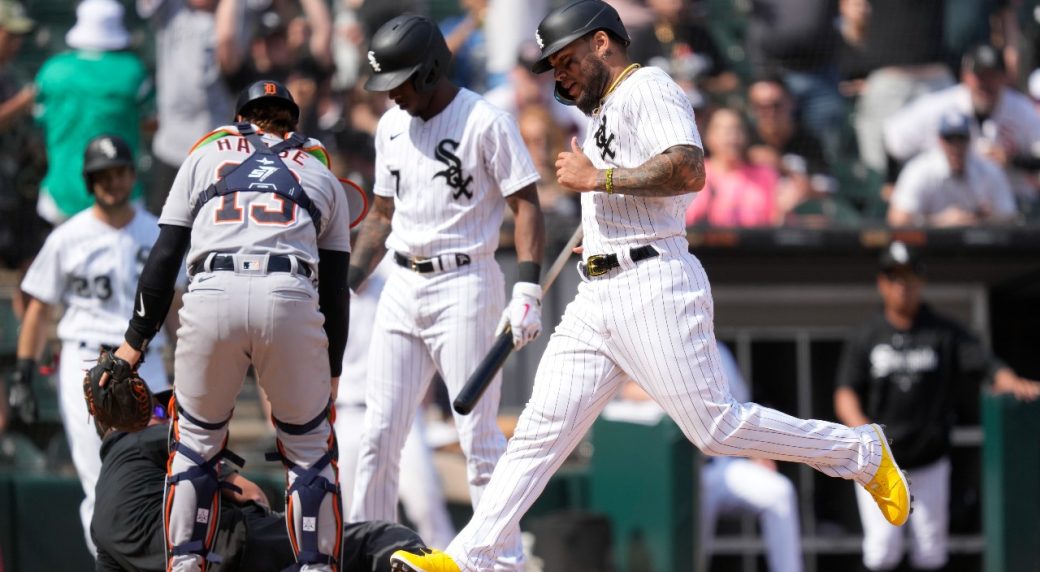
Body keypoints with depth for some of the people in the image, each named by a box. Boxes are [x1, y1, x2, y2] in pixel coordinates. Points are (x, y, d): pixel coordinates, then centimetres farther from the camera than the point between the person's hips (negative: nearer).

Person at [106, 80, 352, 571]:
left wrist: (136, 340, 22)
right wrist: (331, 370, 31)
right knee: (309, 447, 14)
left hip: (212, 293, 0)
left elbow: (164, 258, 18)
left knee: (195, 440, 17)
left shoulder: (205, 156, 26)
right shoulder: (323, 176, 28)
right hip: (292, 299, 0)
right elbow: (334, 286, 24)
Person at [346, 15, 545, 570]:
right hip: (402, 288, 7)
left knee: (478, 435, -7)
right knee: (379, 431, 4)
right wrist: (346, 284, 14)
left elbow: (527, 206, -11)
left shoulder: (485, 122, -9)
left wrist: (527, 290, -21)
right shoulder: (391, 126, 12)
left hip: (464, 285, -7)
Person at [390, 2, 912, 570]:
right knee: (541, 427, 1)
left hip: (654, 284, -9)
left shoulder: (648, 88, -6)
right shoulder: (603, 112, 24)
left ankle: (861, 453, 6)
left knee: (717, 427, -9)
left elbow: (690, 171, -22)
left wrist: (598, 178, -17)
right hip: (596, 299, 9)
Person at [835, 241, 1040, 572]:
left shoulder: (945, 333, 1)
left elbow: (986, 365, -11)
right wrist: (859, 426, -31)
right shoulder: (865, 337, 0)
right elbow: (845, 394, -9)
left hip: (929, 462, 1)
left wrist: (1012, 383, -34)